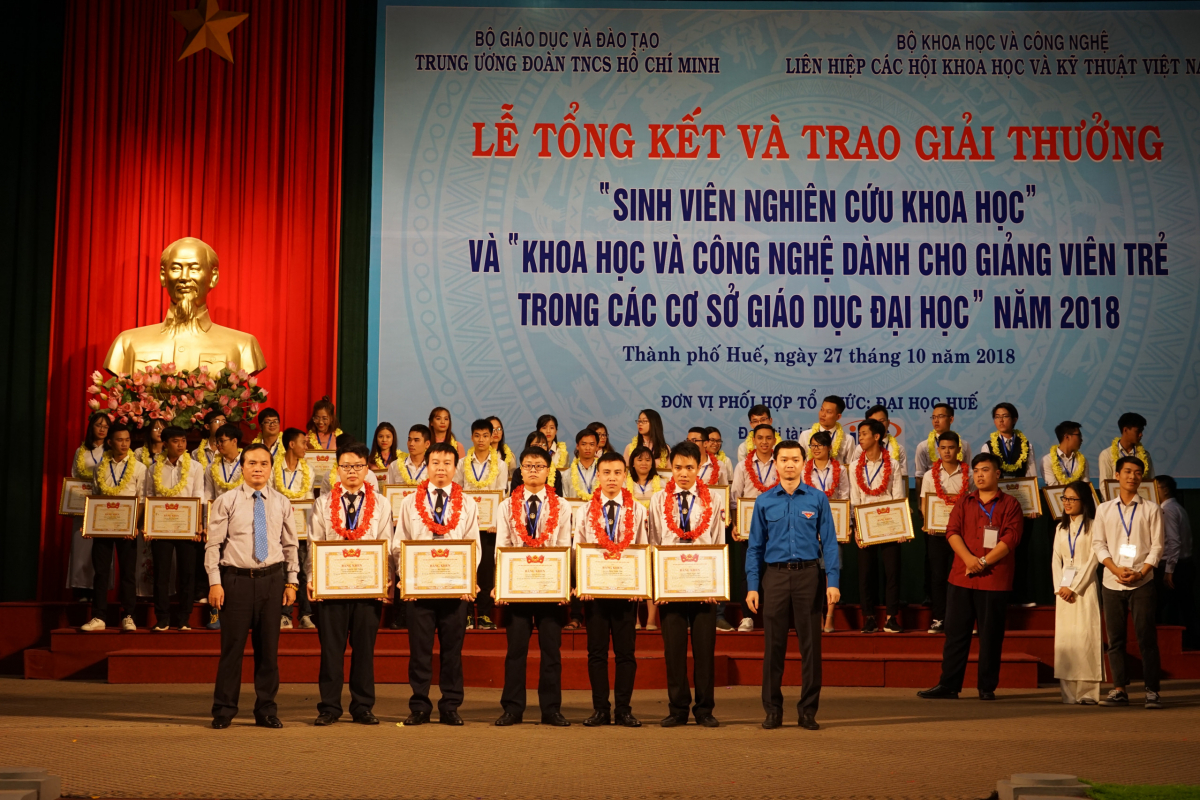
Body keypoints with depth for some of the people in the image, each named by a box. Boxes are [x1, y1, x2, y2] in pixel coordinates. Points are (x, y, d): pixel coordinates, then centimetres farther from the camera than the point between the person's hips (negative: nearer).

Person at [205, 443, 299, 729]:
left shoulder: (281, 503, 8)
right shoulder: (226, 502, 0)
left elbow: (290, 545, 11)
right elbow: (213, 545, -1)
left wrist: (291, 582, 6)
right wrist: (215, 582, -7)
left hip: (271, 579, 2)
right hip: (236, 578, -2)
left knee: (268, 647, 6)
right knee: (232, 646, -1)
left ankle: (266, 710, 16)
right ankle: (224, 710, 10)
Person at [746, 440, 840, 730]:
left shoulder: (817, 499, 3)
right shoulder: (764, 502, 7)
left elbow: (829, 542, 1)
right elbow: (755, 546, 8)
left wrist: (832, 581, -7)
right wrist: (752, 586, 2)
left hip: (808, 575, -1)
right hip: (775, 575, 1)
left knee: (810, 643, 2)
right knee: (773, 643, 4)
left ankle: (808, 710, 11)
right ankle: (773, 709, 13)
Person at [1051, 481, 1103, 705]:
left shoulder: (1093, 526, -2)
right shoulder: (1061, 528, 17)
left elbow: (1093, 560, -7)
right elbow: (1056, 560, 12)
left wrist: (1074, 588, -11)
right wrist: (1060, 587, -2)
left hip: (1085, 588, -5)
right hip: (1064, 590, 5)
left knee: (1086, 635, -10)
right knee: (1065, 636, 1)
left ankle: (1088, 692, -9)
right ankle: (1068, 692, 1)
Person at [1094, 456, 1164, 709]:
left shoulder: (1151, 509, 6)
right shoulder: (1104, 509, 10)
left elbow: (1157, 546, 2)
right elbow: (1098, 544, 6)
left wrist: (1140, 573, -11)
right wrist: (1115, 569, -10)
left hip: (1142, 583, -2)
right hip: (1112, 583, 2)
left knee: (1146, 637, -5)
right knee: (1115, 638, 3)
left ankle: (1151, 690, -2)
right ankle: (1119, 689, 8)